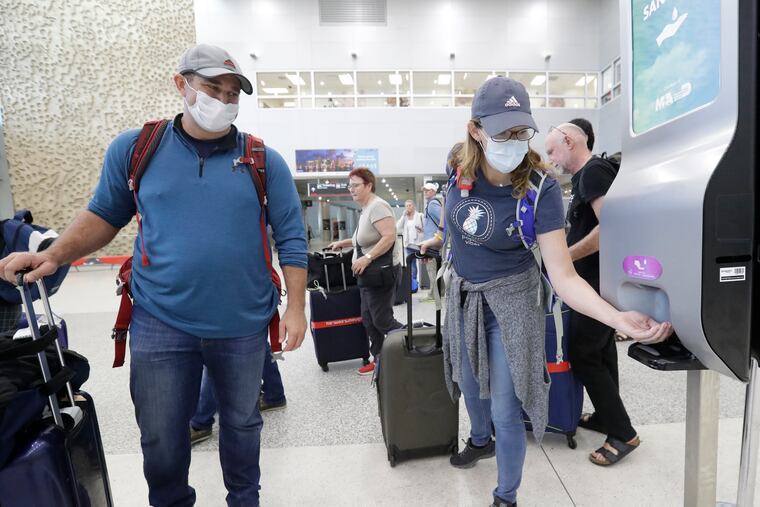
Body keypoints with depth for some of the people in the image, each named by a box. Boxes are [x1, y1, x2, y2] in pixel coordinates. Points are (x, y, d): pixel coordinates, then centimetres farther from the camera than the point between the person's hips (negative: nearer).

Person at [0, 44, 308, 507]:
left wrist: (296, 307, -9)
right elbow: (106, 214, 12)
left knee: (242, 423, 21)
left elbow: (291, 239, -4)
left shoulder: (264, 161, -3)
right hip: (160, 323, 1)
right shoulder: (134, 149, 1)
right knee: (161, 438, 15)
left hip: (243, 326, 0)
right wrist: (53, 257, -4)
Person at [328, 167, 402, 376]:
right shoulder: (365, 209, 14)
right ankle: (379, 360, 25)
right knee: (368, 319, 13)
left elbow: (389, 236, -25)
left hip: (381, 272, -10)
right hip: (369, 274, 10)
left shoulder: (377, 206, -15)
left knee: (382, 321, -3)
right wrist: (344, 242, 20)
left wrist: (366, 258, -26)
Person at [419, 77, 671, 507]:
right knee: (469, 382, 25)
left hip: (510, 298, -4)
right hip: (463, 293, 5)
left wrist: (620, 318, -41)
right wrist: (441, 239, 16)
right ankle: (480, 440, 59)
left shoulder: (541, 189, -24)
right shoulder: (458, 168, -14)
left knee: (505, 409, 4)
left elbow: (563, 276, -28)